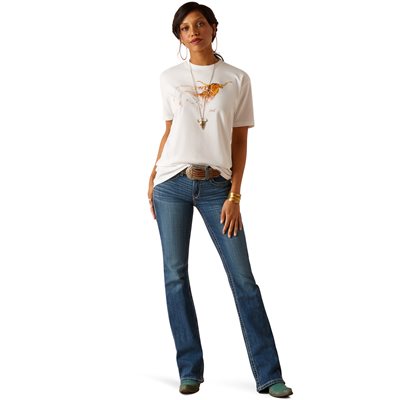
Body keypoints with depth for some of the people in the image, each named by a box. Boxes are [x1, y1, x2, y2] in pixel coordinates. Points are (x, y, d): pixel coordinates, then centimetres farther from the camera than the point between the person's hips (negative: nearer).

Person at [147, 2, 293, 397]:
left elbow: (240, 141, 3)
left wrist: (234, 195, -4)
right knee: (175, 275, 1)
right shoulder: (169, 78, 8)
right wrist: (153, 177, 7)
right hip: (172, 184, 2)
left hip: (217, 186, -1)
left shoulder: (237, 79, 4)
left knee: (243, 278, -3)